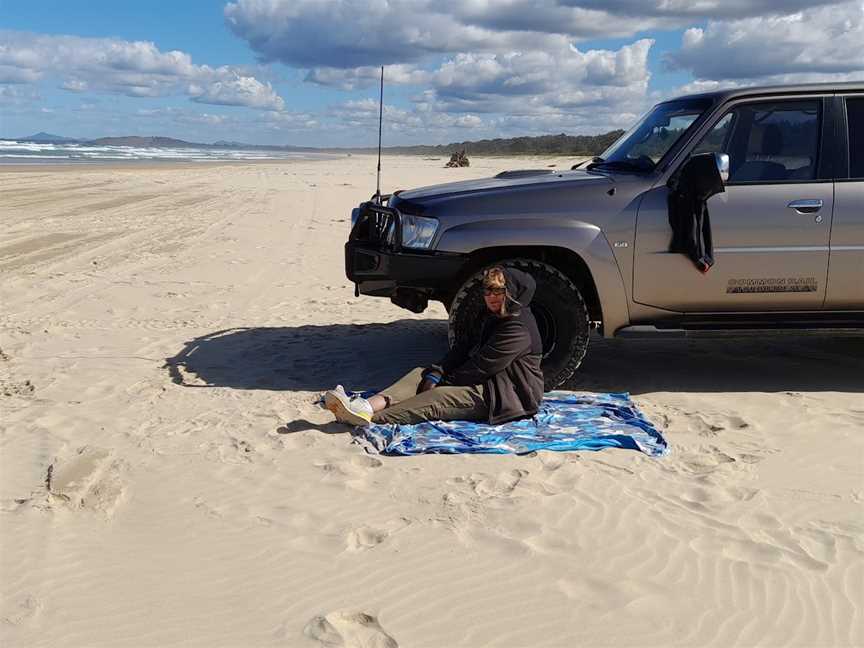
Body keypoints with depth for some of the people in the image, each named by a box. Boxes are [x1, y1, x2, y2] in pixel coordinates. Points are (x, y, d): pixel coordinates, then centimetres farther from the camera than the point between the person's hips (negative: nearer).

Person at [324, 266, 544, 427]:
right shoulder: (492, 317, 16)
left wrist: (443, 381, -12)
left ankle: (369, 417, -42)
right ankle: (369, 405, -29)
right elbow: (464, 348, 7)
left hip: (507, 396, -10)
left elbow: (481, 366, -20)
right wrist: (436, 373, -9)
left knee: (438, 397, -29)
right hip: (486, 383, 10)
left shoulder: (518, 328, -16)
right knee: (421, 374, -6)